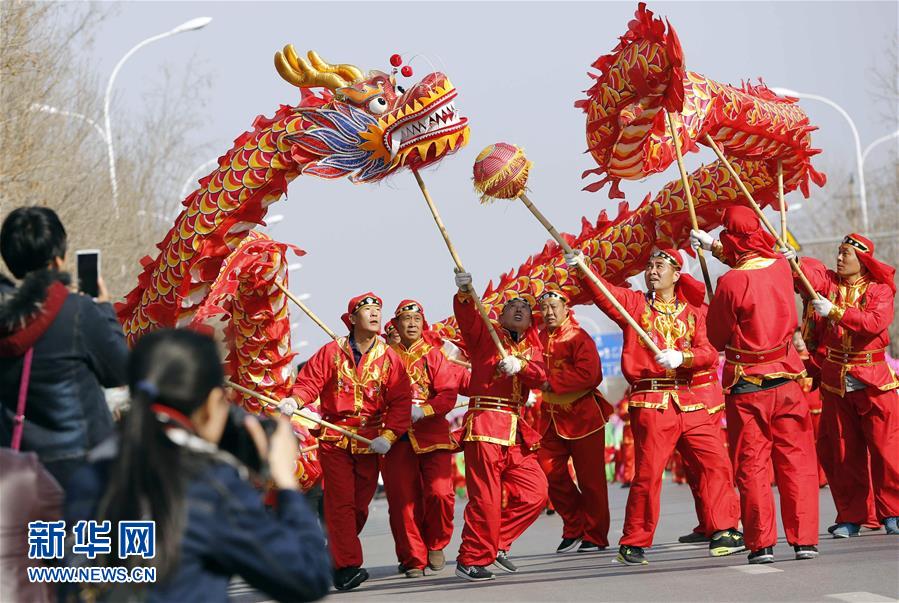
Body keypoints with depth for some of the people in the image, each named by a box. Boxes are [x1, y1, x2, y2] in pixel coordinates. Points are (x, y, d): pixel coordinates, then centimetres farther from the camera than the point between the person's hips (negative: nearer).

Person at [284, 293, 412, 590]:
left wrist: (389, 435, -13)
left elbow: (401, 401, -1)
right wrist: (294, 401, -24)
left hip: (371, 441, 2)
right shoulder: (331, 352, 0)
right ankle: (347, 566, -12)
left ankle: (334, 554, 27)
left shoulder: (389, 357, 2)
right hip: (334, 438, -2)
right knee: (341, 502, -9)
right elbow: (309, 382, -2)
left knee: (360, 504, 7)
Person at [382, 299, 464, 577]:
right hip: (397, 437, 1)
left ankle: (435, 544, 11)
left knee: (440, 492, -14)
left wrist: (422, 411, -17)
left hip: (432, 432, -1)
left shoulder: (435, 354, 7)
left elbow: (449, 394, -2)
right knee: (403, 500, -3)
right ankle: (413, 559, 9)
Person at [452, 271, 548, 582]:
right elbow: (467, 318, -12)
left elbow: (539, 376, -1)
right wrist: (464, 293, -31)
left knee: (534, 492, 2)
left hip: (516, 429, 6)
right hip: (485, 423, -6)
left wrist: (520, 366, -22)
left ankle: (497, 544, 15)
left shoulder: (532, 348, 19)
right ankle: (471, 559, 0)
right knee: (486, 497, -9)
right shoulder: (486, 335, 9)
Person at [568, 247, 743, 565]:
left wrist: (681, 357, -17)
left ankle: (723, 533, 7)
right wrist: (582, 269, -26)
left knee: (716, 463, -1)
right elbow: (604, 292, -9)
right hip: (650, 403, -3)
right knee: (648, 473, -7)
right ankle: (633, 544, 4)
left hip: (688, 401, 3)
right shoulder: (634, 303, 9)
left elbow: (708, 354, 2)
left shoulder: (693, 312, 14)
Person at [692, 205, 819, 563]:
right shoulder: (781, 267, 0)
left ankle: (761, 543, 2)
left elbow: (717, 337, -4)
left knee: (752, 466, 4)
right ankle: (804, 539, 6)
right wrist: (714, 246, 36)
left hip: (746, 386, -4)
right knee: (796, 461, 8)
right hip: (786, 379, 4)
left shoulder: (731, 283, -15)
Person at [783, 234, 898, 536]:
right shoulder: (828, 281, 8)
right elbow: (808, 270, -11)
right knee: (845, 452, 5)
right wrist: (790, 260, -32)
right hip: (836, 382, 3)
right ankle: (850, 517, 11)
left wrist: (834, 311, -20)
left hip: (874, 382, -3)